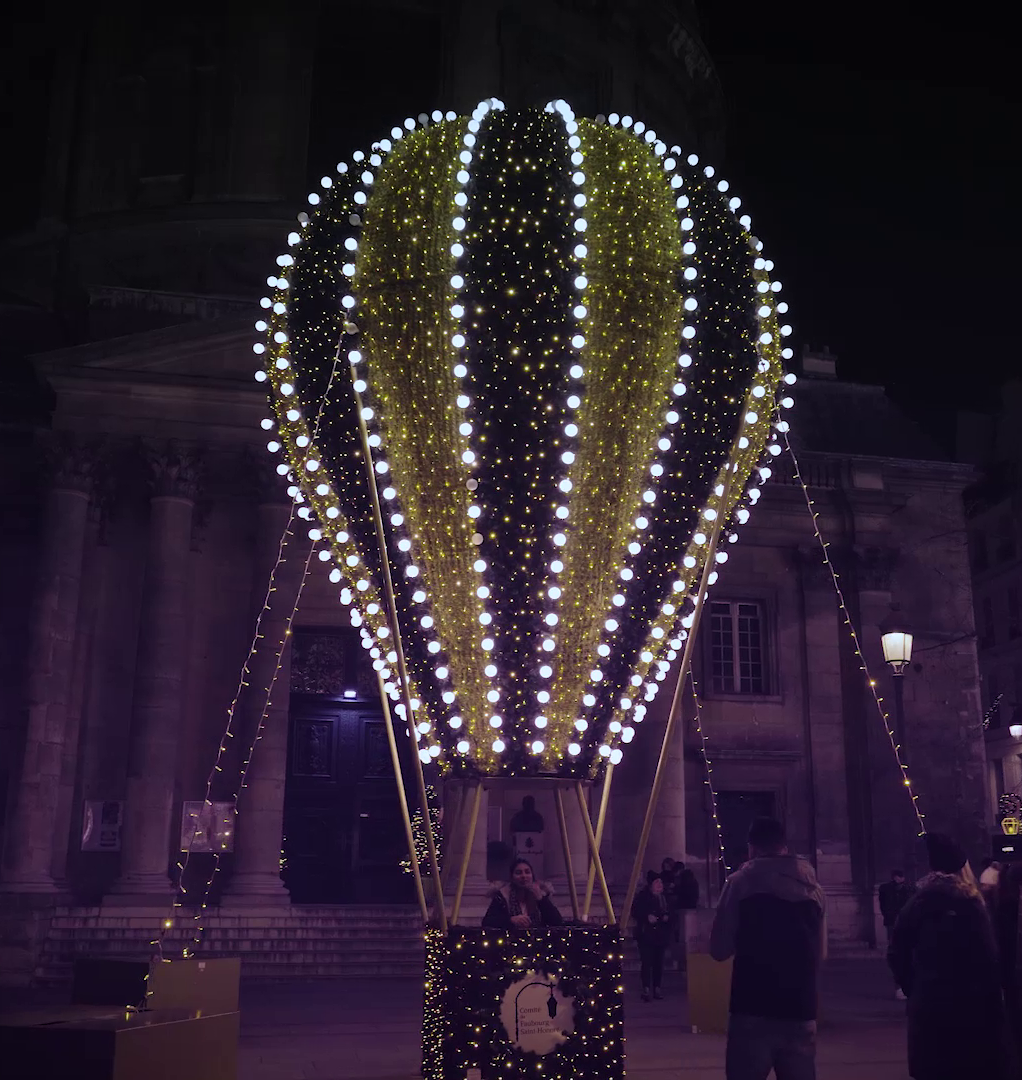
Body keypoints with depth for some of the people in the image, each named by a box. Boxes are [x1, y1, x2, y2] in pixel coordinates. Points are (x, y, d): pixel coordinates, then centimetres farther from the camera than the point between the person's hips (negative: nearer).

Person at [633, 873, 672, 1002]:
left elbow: (668, 911, 21)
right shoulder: (643, 897, -4)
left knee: (659, 962, 6)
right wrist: (647, 917, -17)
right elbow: (635, 911, -5)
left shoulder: (664, 897, 11)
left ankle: (657, 988, 15)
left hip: (660, 934, 5)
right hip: (646, 934, -5)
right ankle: (646, 989, -4)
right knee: (647, 961, -9)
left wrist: (667, 916, -1)